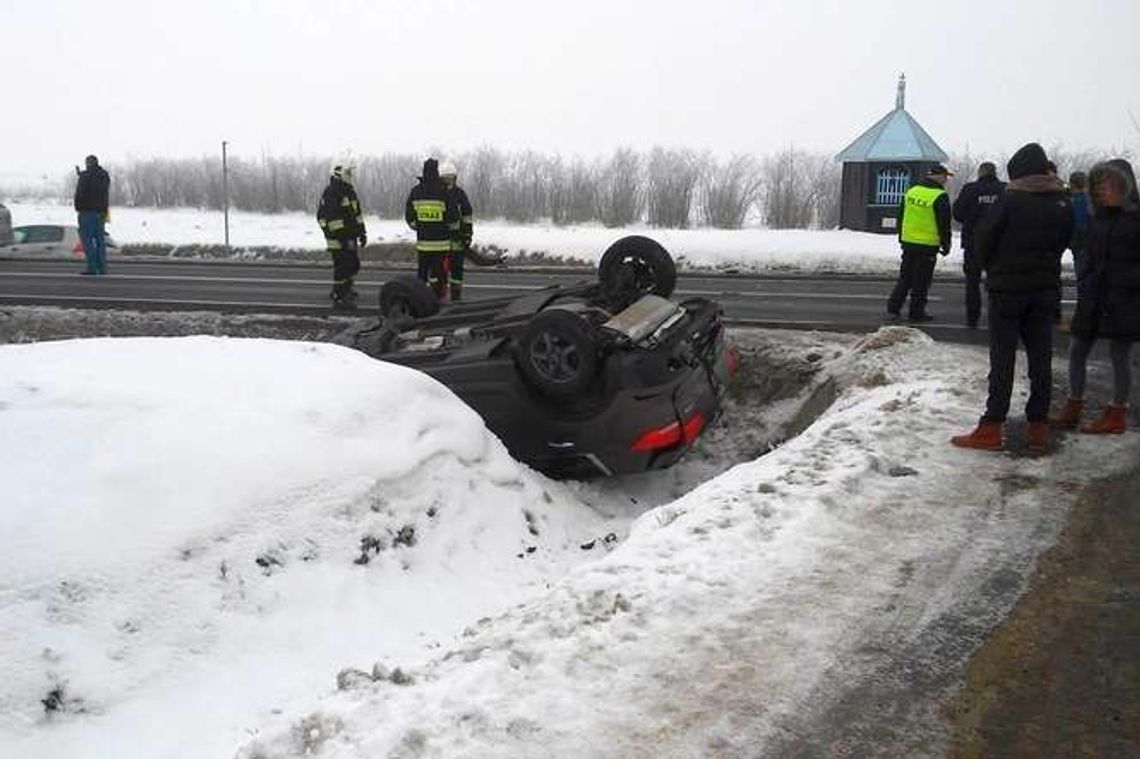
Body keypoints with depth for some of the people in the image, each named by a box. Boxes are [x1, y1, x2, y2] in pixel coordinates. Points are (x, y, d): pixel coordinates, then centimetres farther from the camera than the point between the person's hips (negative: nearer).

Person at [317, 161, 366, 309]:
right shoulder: (331, 193, -15)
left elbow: (357, 213, 22)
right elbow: (331, 217, -21)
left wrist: (362, 232, 18)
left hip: (350, 237, 9)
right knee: (343, 266, -8)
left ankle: (346, 291, 32)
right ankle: (338, 298, -1)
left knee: (353, 265, 16)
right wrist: (341, 236, -24)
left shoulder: (350, 191, 15)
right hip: (338, 237, -9)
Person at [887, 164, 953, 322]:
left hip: (908, 242, 6)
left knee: (905, 277, 15)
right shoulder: (940, 196, -13)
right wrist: (946, 244, 1)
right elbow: (944, 224, -10)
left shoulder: (911, 192, 7)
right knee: (922, 280, 3)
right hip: (928, 245, -5)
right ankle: (916, 312, 8)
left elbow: (901, 217, 14)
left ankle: (893, 306, 11)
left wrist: (901, 238, 22)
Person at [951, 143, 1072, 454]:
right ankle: (1039, 428, 12)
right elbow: (1063, 242, 8)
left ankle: (991, 428, -1)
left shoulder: (1010, 200, -12)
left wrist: (991, 267, 9)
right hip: (1045, 289, 5)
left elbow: (983, 238, -9)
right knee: (1040, 359, 9)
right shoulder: (1062, 203, 4)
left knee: (1002, 359, -2)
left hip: (1007, 288, -4)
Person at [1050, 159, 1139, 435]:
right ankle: (1073, 407, 19)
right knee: (1077, 349, 7)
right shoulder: (1100, 217, 10)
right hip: (1094, 295, 6)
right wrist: (1083, 285, 6)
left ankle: (1117, 413, 15)